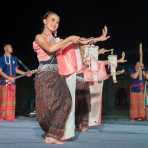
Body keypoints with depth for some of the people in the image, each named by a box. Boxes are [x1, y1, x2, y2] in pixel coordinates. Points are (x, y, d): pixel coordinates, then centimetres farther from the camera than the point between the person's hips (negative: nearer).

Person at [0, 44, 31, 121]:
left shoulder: (14, 59, 13)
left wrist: (25, 73, 8)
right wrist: (8, 77, -20)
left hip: (12, 82, 5)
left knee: (12, 100, 2)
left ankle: (10, 116, 6)